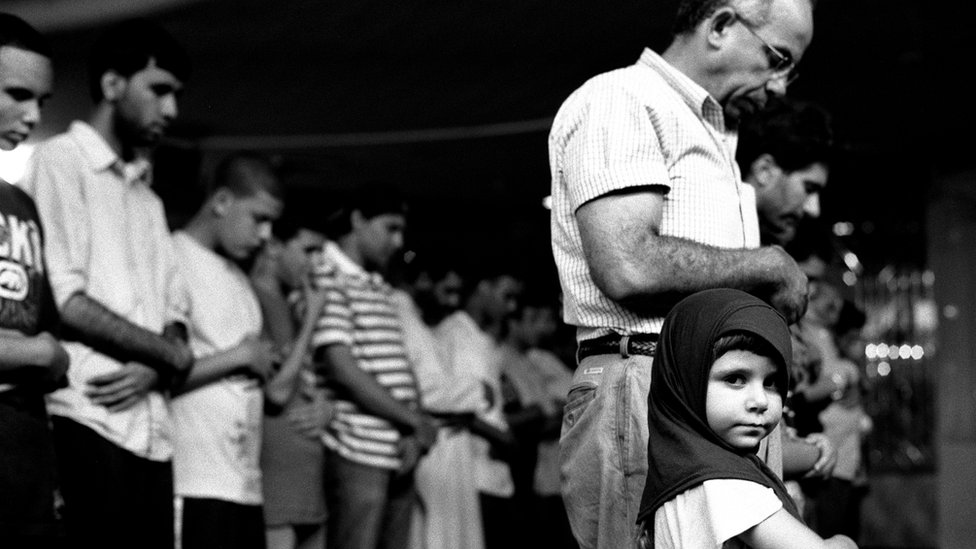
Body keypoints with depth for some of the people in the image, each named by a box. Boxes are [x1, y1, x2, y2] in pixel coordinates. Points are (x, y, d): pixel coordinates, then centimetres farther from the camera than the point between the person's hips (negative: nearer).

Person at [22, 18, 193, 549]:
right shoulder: (60, 161, 0)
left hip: (149, 428, 7)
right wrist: (169, 354, -2)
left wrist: (153, 370, -6)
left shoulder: (148, 198, 23)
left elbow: (175, 318, 17)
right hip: (86, 422, -7)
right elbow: (62, 302, -11)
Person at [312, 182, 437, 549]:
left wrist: (414, 431, -2)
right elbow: (341, 368, -14)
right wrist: (413, 421, -9)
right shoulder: (328, 281, -6)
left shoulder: (380, 288, 20)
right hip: (359, 453, -8)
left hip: (401, 455, 8)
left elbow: (400, 366, 16)